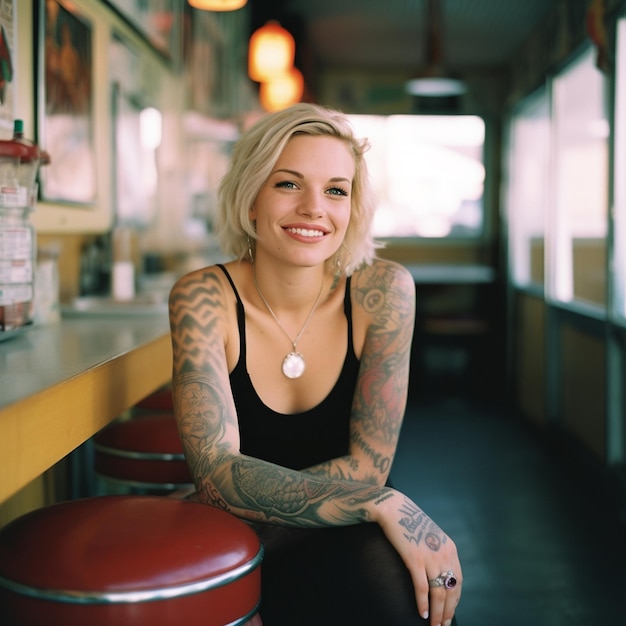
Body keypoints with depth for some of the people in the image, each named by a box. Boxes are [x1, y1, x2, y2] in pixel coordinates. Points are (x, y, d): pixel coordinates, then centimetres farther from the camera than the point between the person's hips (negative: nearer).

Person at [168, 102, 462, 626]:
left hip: (345, 543, 1)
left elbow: (370, 463, -10)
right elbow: (217, 476, -20)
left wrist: (254, 494, -21)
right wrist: (383, 506, -30)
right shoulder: (204, 299, -12)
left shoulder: (382, 290, -10)